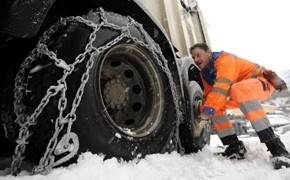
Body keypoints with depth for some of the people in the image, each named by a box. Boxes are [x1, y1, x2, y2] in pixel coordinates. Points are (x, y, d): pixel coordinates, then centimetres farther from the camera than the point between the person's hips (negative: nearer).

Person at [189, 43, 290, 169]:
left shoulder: (224, 58, -22)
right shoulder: (204, 74, 4)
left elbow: (221, 87, -36)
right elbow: (207, 96, 10)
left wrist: (207, 112, -39)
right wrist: (203, 114, -2)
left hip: (262, 82, -8)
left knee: (238, 89, -40)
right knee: (214, 105, -5)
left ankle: (275, 146, -38)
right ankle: (235, 147, -5)